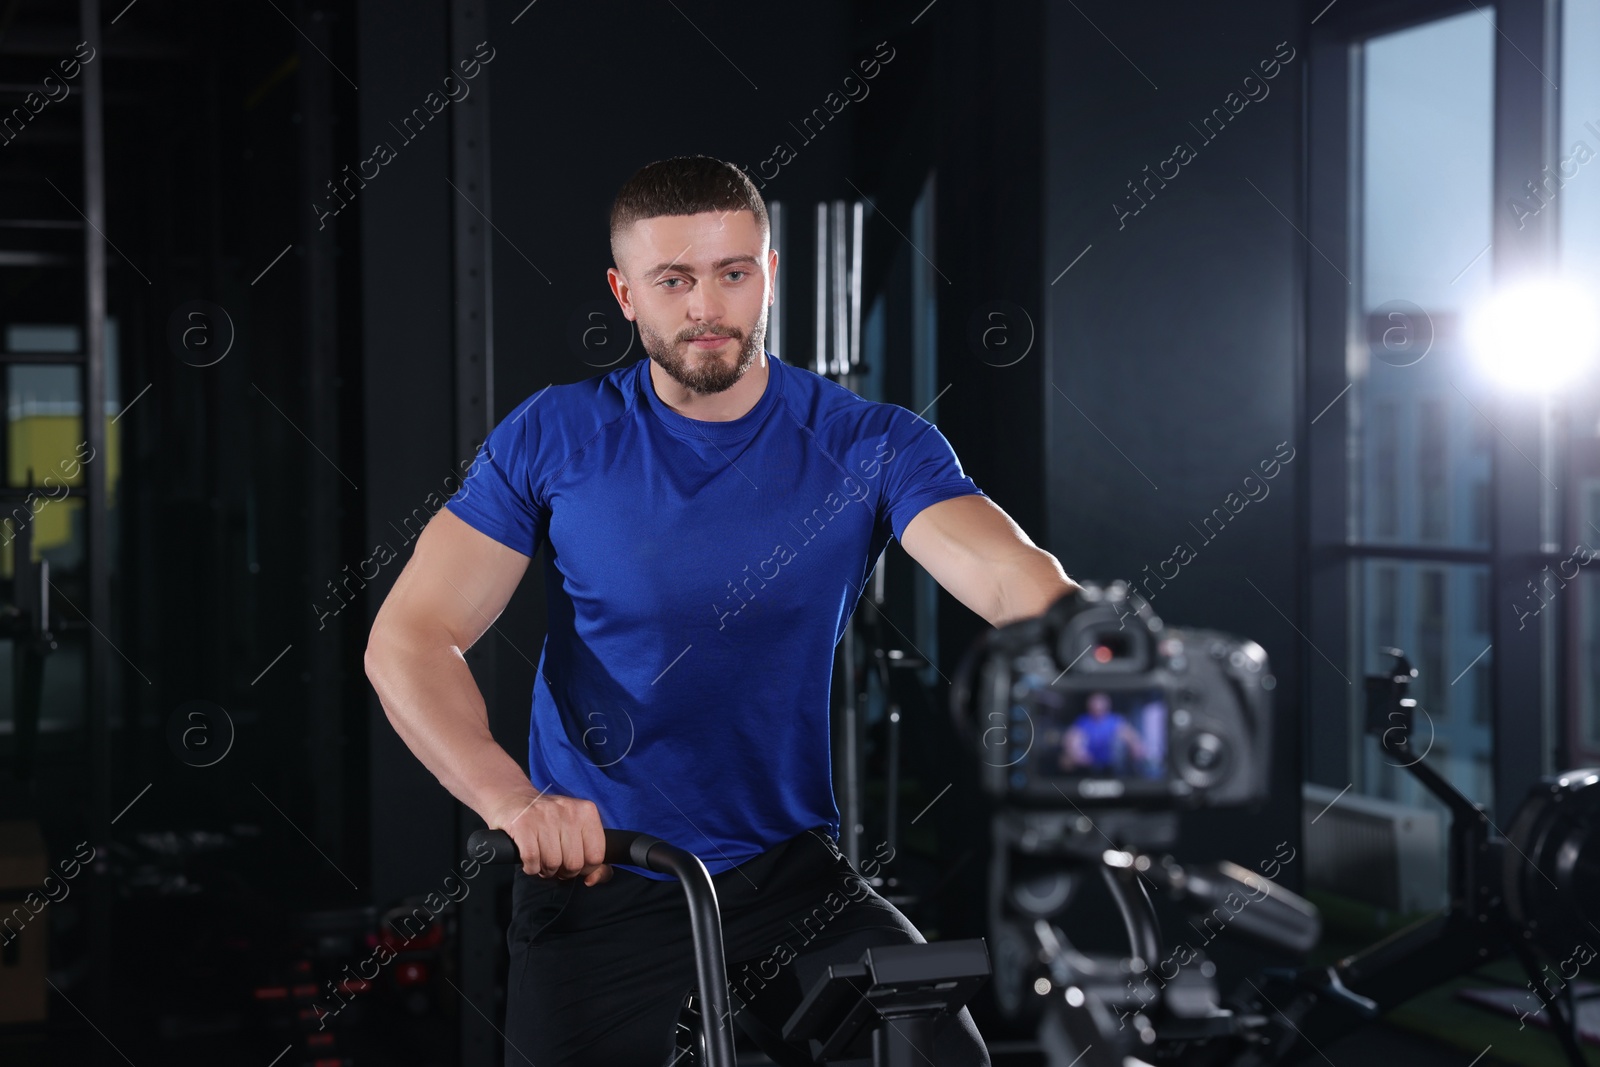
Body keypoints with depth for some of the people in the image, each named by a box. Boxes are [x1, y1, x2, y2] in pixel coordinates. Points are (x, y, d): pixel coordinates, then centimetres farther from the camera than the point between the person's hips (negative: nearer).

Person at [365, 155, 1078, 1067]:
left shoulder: (870, 444, -4)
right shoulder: (555, 437, -3)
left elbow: (1013, 577, -20)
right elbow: (411, 636, -9)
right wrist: (512, 800, -27)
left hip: (791, 879, 0)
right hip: (595, 886, 1)